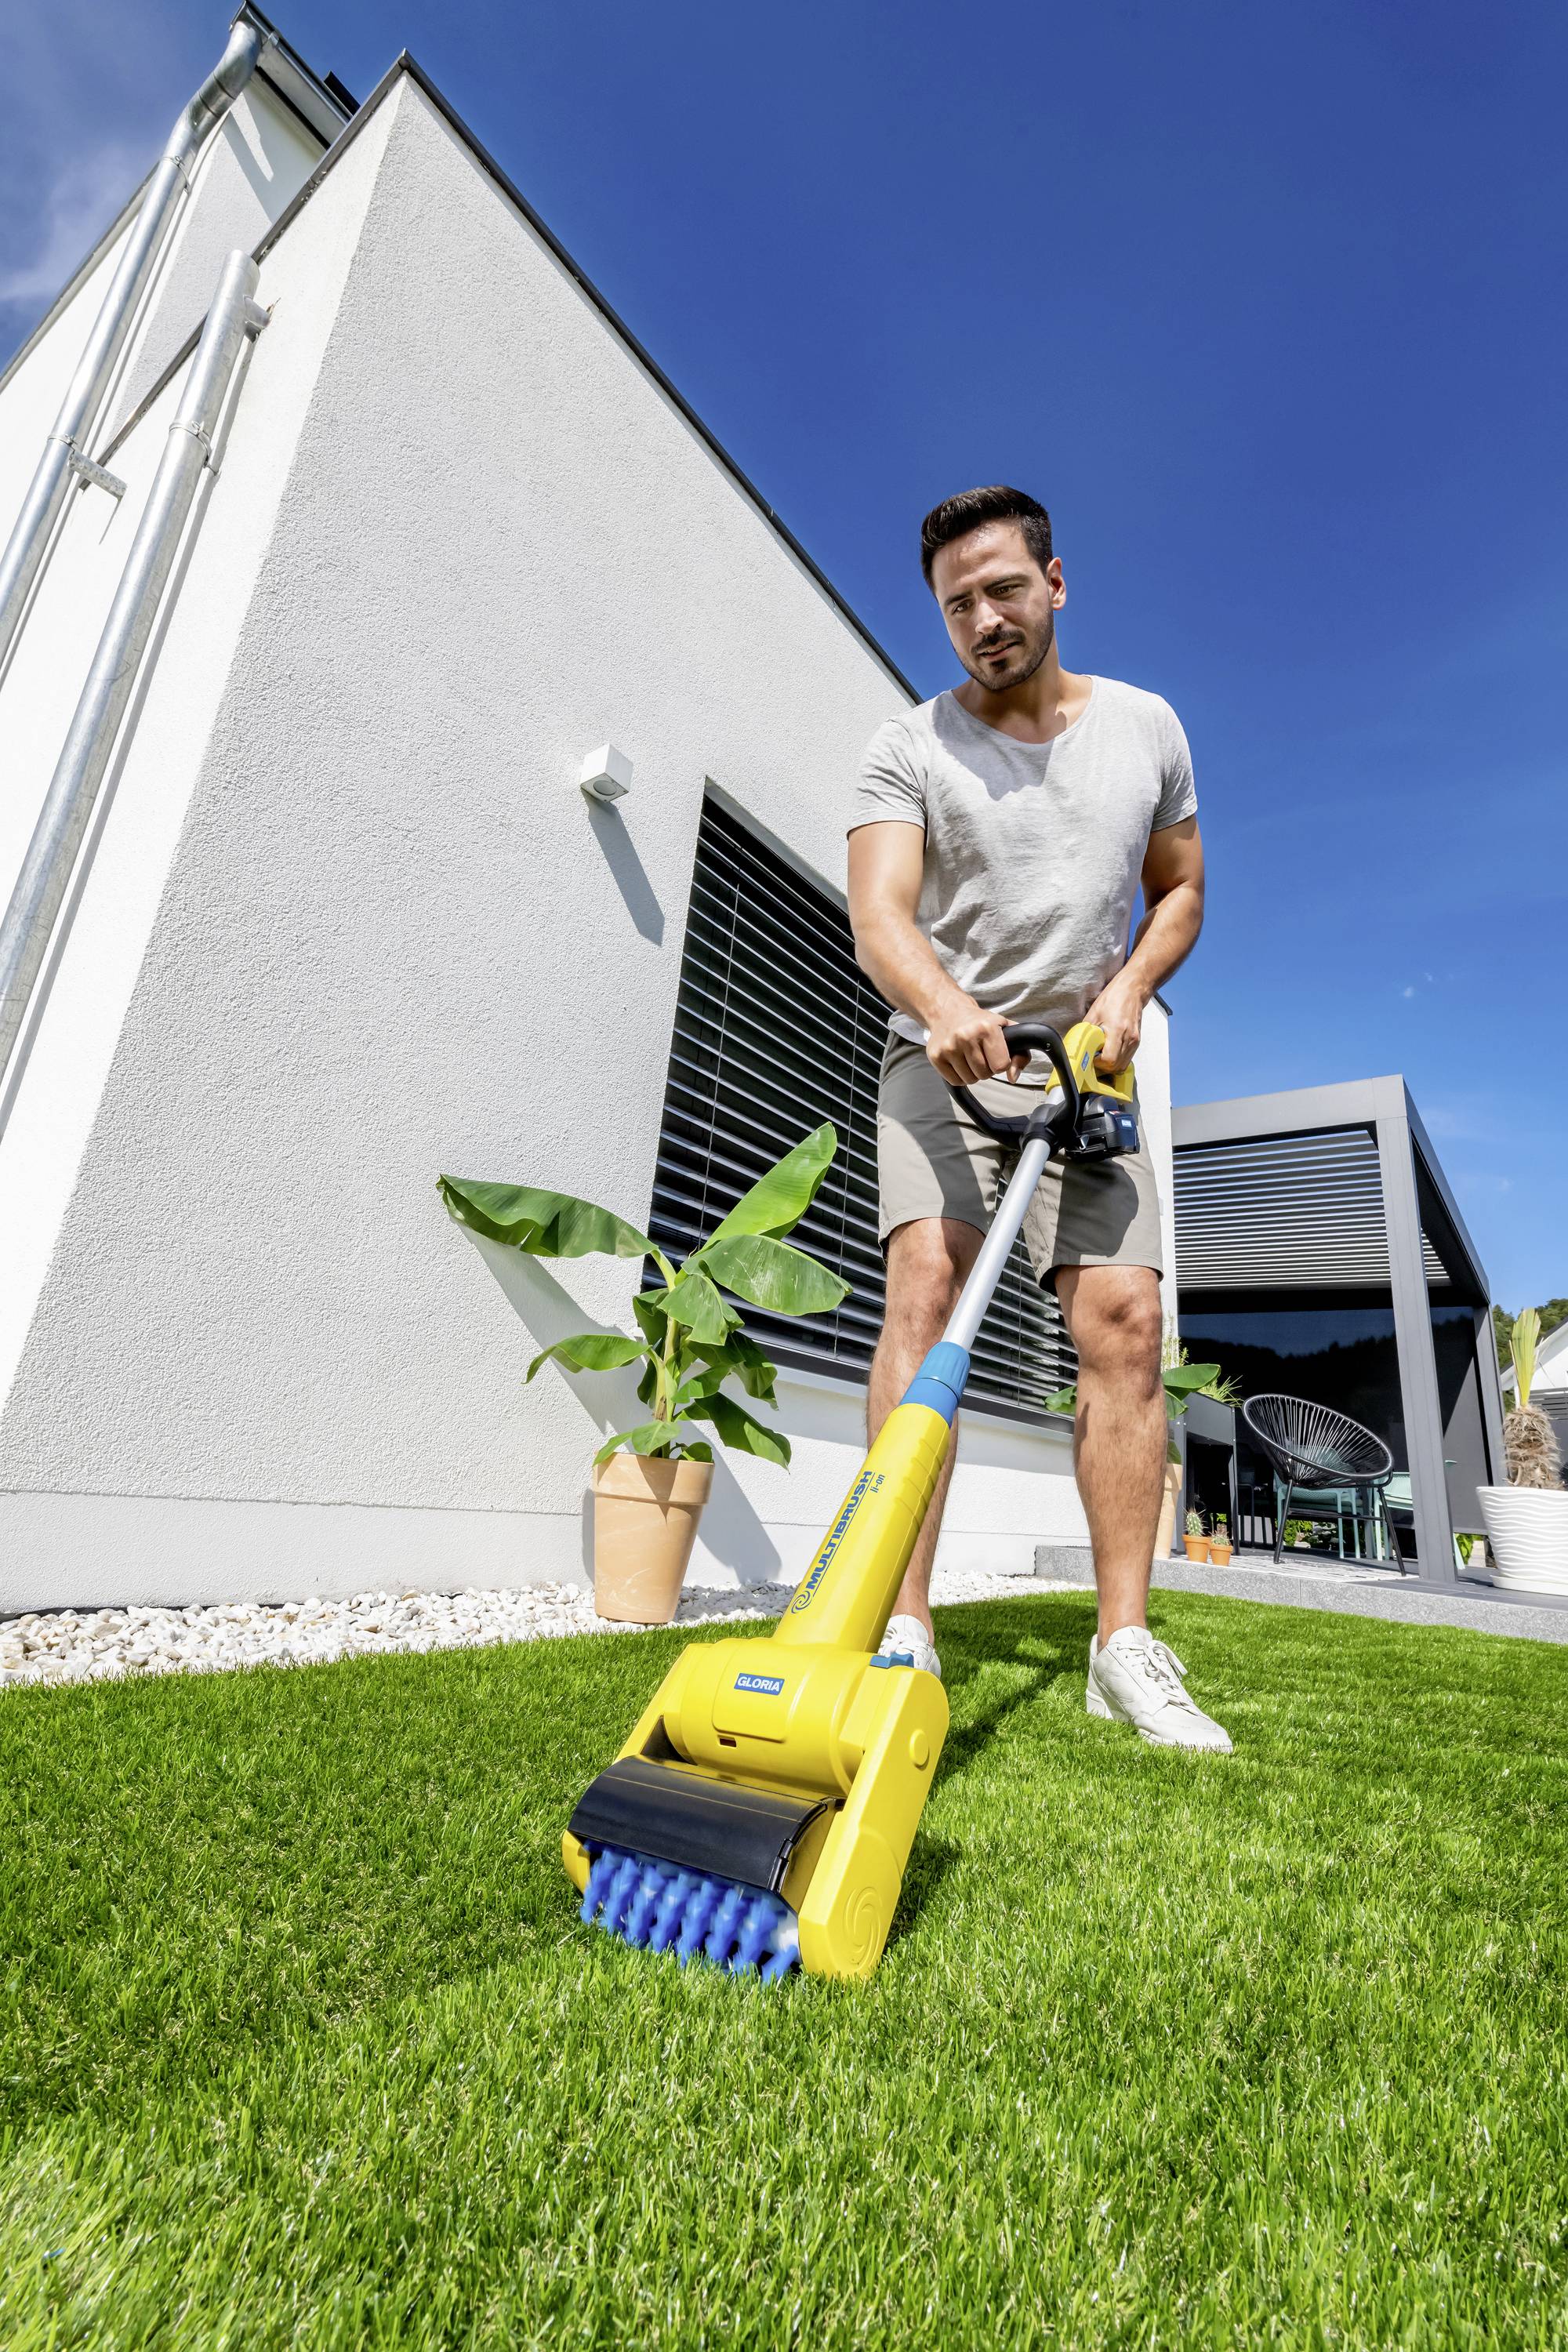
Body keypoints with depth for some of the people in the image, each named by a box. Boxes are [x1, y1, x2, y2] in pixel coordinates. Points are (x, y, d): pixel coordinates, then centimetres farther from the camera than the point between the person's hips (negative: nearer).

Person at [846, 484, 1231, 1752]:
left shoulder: (1147, 728, 10)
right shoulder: (910, 746, -1)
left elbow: (1181, 890, 17)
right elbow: (879, 913, -15)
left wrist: (1129, 986, -4)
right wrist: (944, 1006, -37)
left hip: (1087, 1065, 3)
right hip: (944, 1058, -2)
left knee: (1123, 1317, -11)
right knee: (927, 1283, -23)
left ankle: (1126, 1644, -2)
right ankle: (906, 1626, -19)